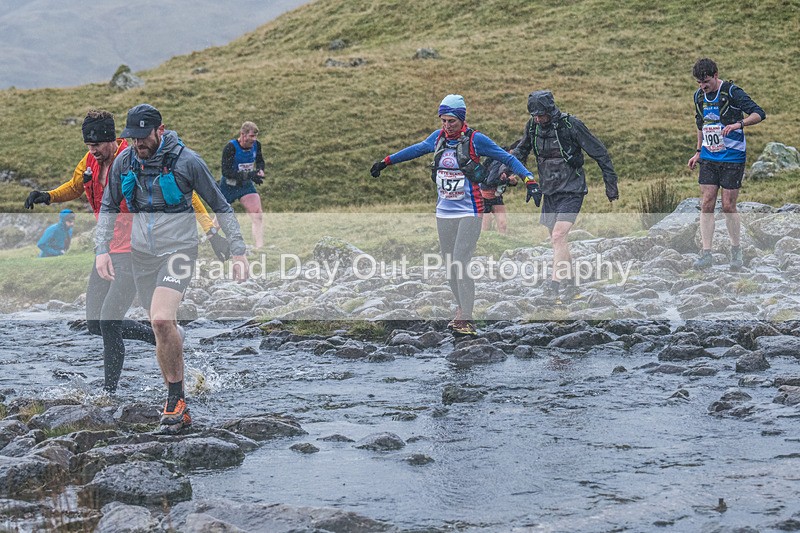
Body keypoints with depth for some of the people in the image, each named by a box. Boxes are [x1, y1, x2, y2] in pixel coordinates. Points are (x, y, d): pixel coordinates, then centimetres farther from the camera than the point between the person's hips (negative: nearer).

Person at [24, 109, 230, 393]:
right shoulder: (89, 162, 4)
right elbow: (74, 187, 26)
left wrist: (210, 229, -21)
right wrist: (48, 196, 4)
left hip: (135, 253, -8)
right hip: (107, 251, 8)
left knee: (108, 323, -15)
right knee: (95, 324, 8)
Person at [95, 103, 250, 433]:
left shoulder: (187, 161, -10)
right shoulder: (124, 162, 2)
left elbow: (221, 207, -1)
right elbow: (108, 208, 14)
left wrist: (238, 252, -4)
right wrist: (101, 249, 0)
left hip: (178, 249, -5)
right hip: (141, 254, 5)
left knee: (162, 320, -23)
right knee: (163, 328, 9)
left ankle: (175, 398, -10)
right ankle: (178, 409, 23)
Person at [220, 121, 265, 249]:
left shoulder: (256, 145, -8)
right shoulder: (230, 147, -25)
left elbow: (260, 160, 13)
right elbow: (226, 171, -29)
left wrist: (260, 170, -11)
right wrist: (248, 175, -37)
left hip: (246, 185, 4)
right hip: (228, 186, -4)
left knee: (258, 215, -13)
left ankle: (260, 247, -14)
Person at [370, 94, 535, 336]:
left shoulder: (475, 139, -9)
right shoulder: (438, 137, 6)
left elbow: (506, 158, -5)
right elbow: (416, 150, 23)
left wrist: (529, 178, -17)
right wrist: (385, 162, 30)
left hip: (469, 212, -6)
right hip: (443, 213, 6)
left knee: (460, 264, -14)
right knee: (449, 265, 7)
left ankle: (466, 320, -10)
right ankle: (462, 309, 21)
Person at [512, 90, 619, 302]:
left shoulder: (571, 125, -16)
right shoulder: (533, 126, -1)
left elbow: (599, 153, -9)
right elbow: (521, 151, 17)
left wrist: (610, 183, -6)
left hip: (571, 191, -6)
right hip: (549, 191, 6)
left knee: (558, 236, -17)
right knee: (557, 239, 9)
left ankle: (554, 283, -16)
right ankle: (569, 284, 19)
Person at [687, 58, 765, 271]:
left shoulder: (732, 92, -13)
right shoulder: (699, 96, 7)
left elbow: (759, 113, -19)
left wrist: (739, 123, -34)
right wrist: (698, 152, 19)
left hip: (733, 158, -5)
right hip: (709, 158, 5)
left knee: (728, 206, -3)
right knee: (706, 205, -2)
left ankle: (736, 251, 14)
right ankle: (706, 253, 1)